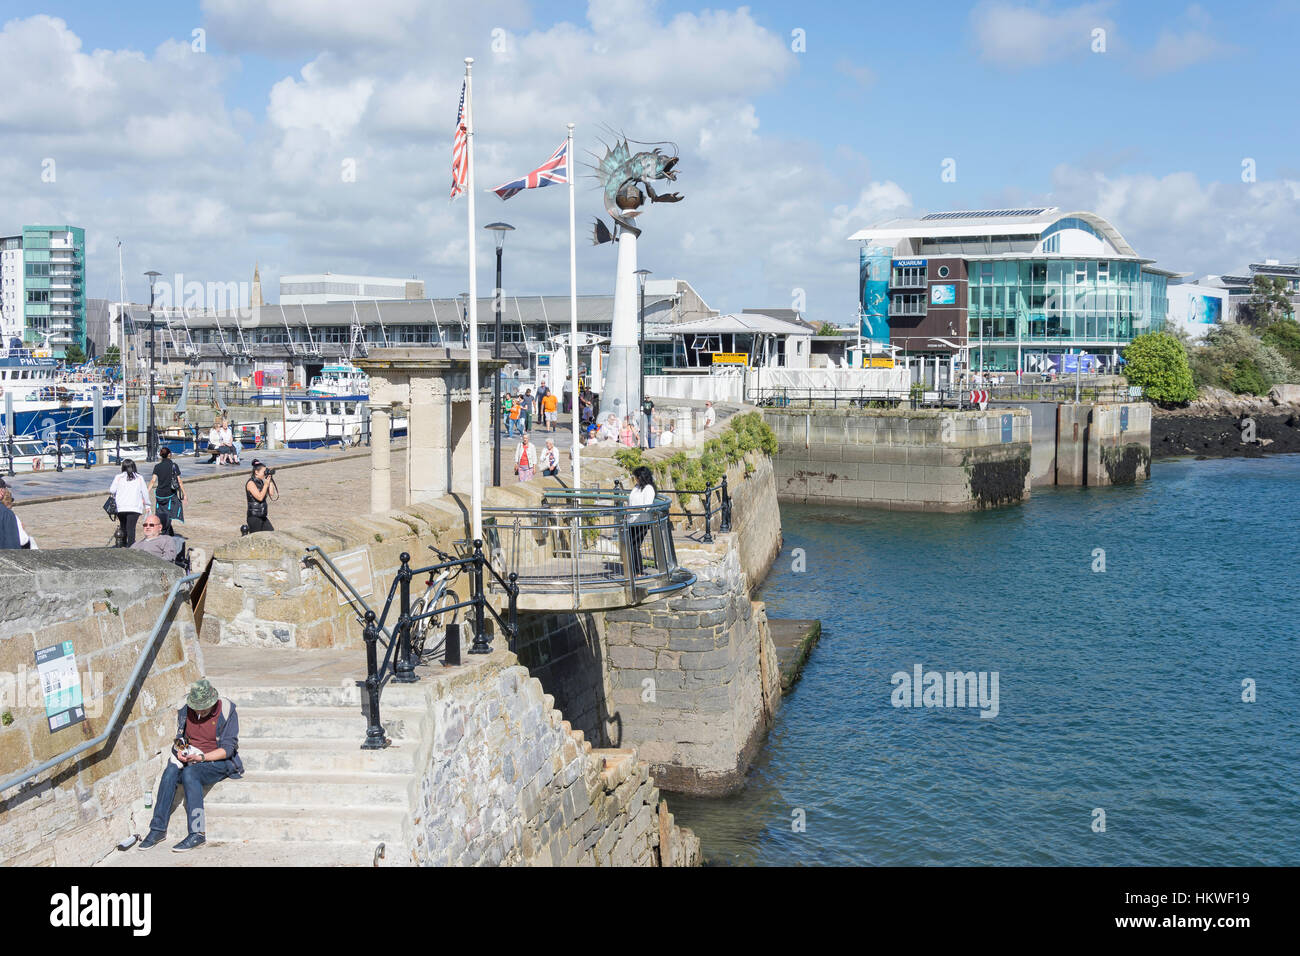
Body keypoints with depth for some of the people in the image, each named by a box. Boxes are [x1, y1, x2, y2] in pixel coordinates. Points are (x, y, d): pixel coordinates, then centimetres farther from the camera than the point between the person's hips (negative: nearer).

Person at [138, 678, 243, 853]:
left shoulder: (227, 711, -13)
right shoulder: (185, 708, 0)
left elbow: (227, 749, -13)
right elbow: (180, 737, 15)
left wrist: (201, 757, -25)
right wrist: (180, 750, -9)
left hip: (218, 762, -5)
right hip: (189, 759, 5)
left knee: (190, 773, -34)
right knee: (170, 771, -28)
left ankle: (197, 833, -35)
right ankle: (158, 829, -24)